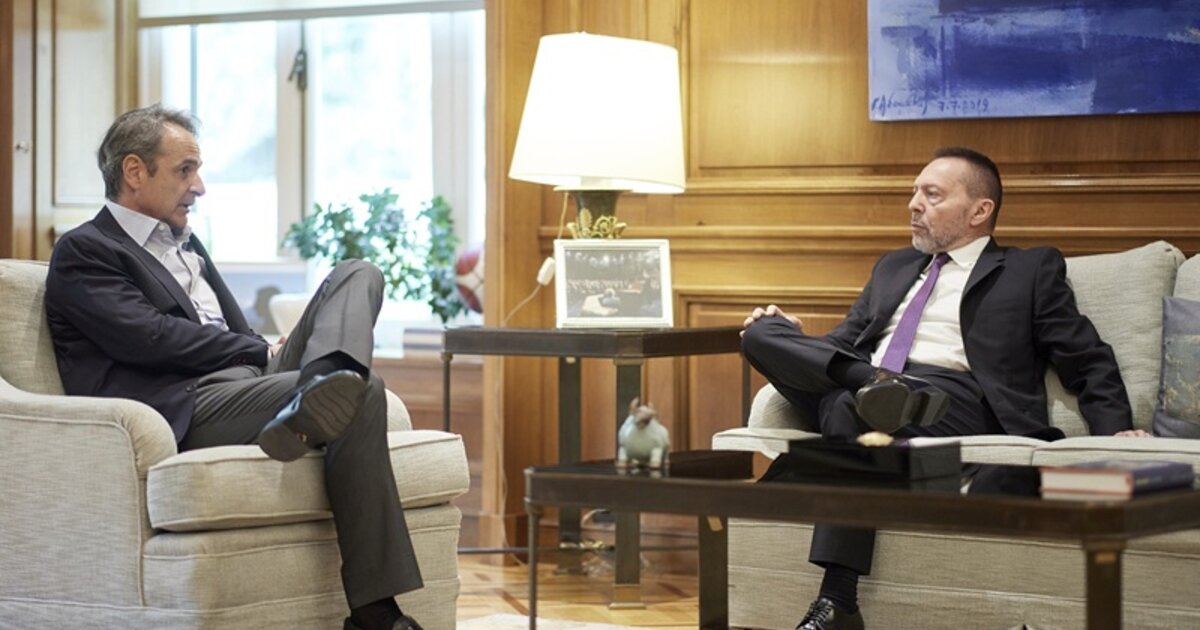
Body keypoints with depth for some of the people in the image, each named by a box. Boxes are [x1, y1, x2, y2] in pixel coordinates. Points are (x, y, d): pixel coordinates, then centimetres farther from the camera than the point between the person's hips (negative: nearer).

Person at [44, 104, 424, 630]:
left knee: (357, 274, -5)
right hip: (187, 410, -9)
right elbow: (149, 337, -12)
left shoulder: (186, 246, 33)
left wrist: (273, 355, 3)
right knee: (361, 394, -28)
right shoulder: (83, 251, 4)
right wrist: (266, 353, -7)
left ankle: (322, 381, -42)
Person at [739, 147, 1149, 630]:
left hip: (957, 405, -6)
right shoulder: (893, 268, 34)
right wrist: (794, 340, 8)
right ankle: (881, 390, -37)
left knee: (850, 407, -39)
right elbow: (844, 344, 31)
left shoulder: (1032, 271, 18)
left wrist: (1115, 432, -7)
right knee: (760, 332, -19)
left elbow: (1090, 365, 12)